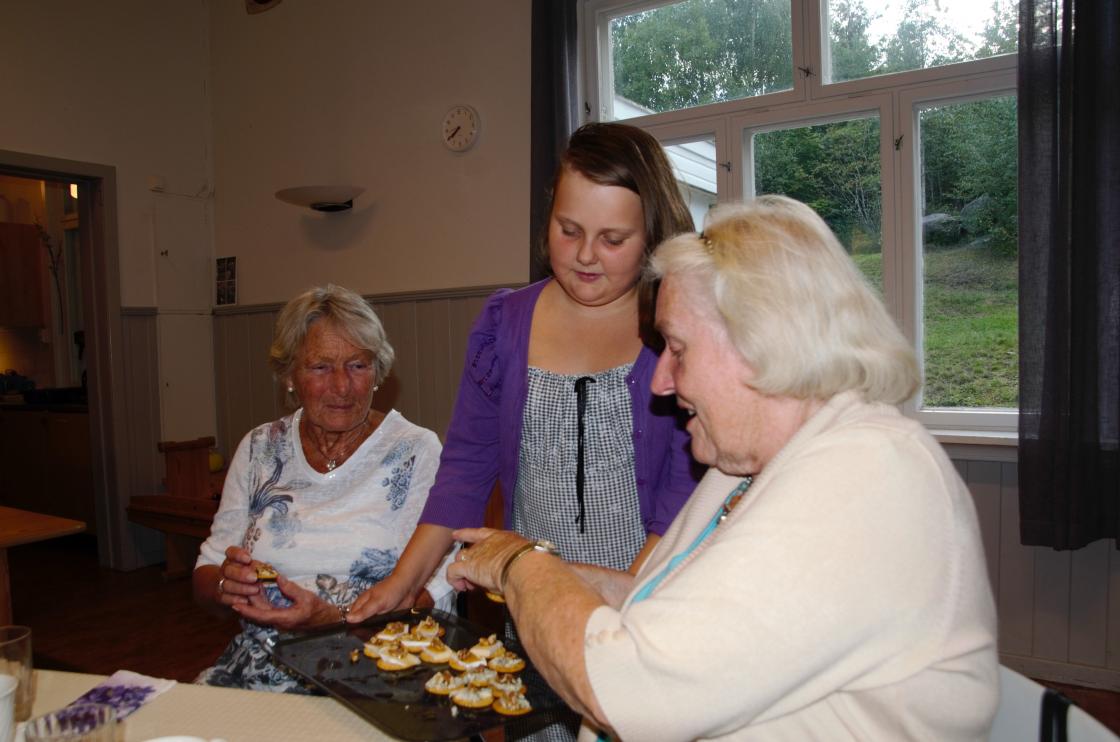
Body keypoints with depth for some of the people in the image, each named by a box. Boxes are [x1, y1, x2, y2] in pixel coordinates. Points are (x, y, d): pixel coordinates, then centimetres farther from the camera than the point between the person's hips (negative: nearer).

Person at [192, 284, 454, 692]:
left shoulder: (416, 451, -4)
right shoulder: (260, 449, 8)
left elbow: (436, 591, -10)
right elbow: (204, 576, 11)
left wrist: (333, 618, -23)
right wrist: (227, 583, -12)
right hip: (256, 664, 4)